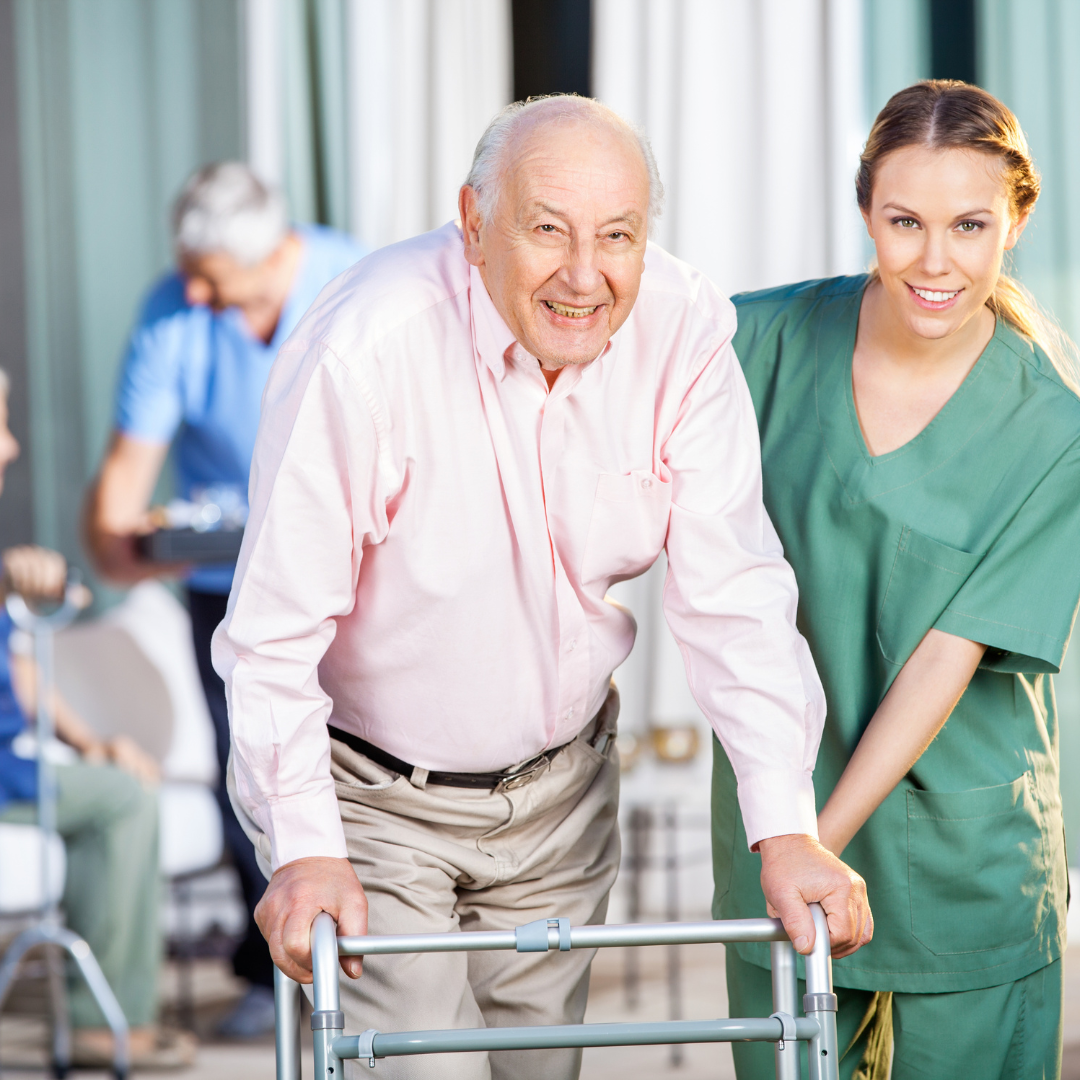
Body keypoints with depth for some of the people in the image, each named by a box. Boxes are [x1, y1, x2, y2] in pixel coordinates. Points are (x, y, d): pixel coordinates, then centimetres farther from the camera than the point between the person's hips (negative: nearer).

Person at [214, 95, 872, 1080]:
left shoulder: (684, 330, -15)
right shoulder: (367, 347, -28)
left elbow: (732, 593, -13)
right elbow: (278, 626, -22)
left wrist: (786, 830, -19)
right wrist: (306, 847, -26)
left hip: (559, 788, 4)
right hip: (372, 795, -4)